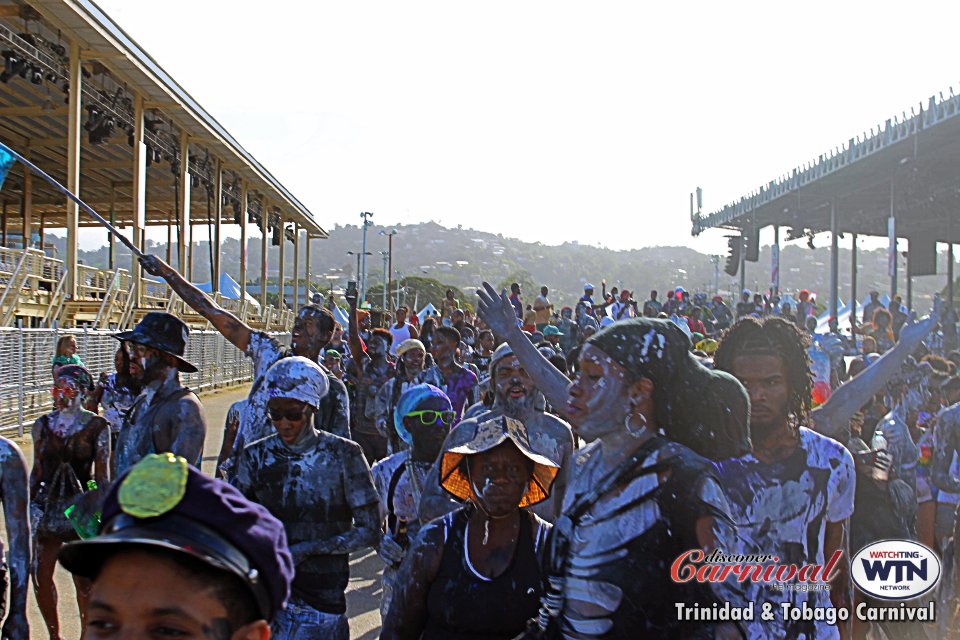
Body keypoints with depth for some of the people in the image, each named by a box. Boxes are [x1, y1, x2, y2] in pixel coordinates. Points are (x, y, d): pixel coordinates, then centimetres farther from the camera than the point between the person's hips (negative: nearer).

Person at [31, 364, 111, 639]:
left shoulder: (97, 426, -3)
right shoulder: (43, 424, 7)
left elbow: (103, 476, -2)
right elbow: (36, 472, 12)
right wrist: (28, 508, 10)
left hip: (80, 507, -3)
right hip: (47, 505, 4)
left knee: (83, 578, 0)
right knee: (39, 574, 3)